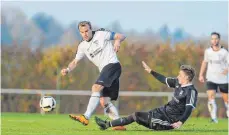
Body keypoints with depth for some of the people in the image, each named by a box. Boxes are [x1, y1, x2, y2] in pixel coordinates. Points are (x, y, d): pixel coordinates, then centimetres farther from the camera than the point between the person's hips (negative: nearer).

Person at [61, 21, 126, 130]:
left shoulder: (101, 34, -2)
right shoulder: (82, 46, 14)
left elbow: (121, 36, 0)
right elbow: (75, 61, 15)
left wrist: (117, 40, -24)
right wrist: (68, 69, -5)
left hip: (112, 65, -8)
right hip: (104, 71, 8)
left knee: (96, 87, -25)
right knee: (104, 101, 2)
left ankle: (86, 117, -34)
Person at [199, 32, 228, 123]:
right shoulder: (207, 51, 3)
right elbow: (205, 62, 19)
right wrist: (201, 75, 16)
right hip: (211, 79, 1)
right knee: (211, 97, -17)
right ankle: (214, 118, -21)